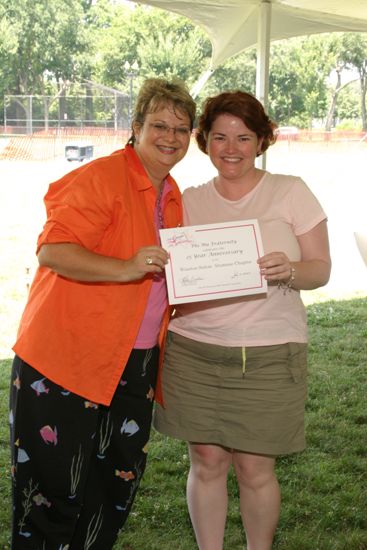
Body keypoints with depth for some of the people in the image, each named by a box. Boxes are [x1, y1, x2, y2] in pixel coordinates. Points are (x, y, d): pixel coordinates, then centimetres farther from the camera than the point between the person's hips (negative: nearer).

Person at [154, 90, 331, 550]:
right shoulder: (190, 201, 8)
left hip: (267, 356, -2)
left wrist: (289, 271, -21)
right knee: (206, 462, 9)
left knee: (255, 469, 4)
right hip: (193, 352, 2)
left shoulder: (291, 192, 1)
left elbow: (321, 269, 0)